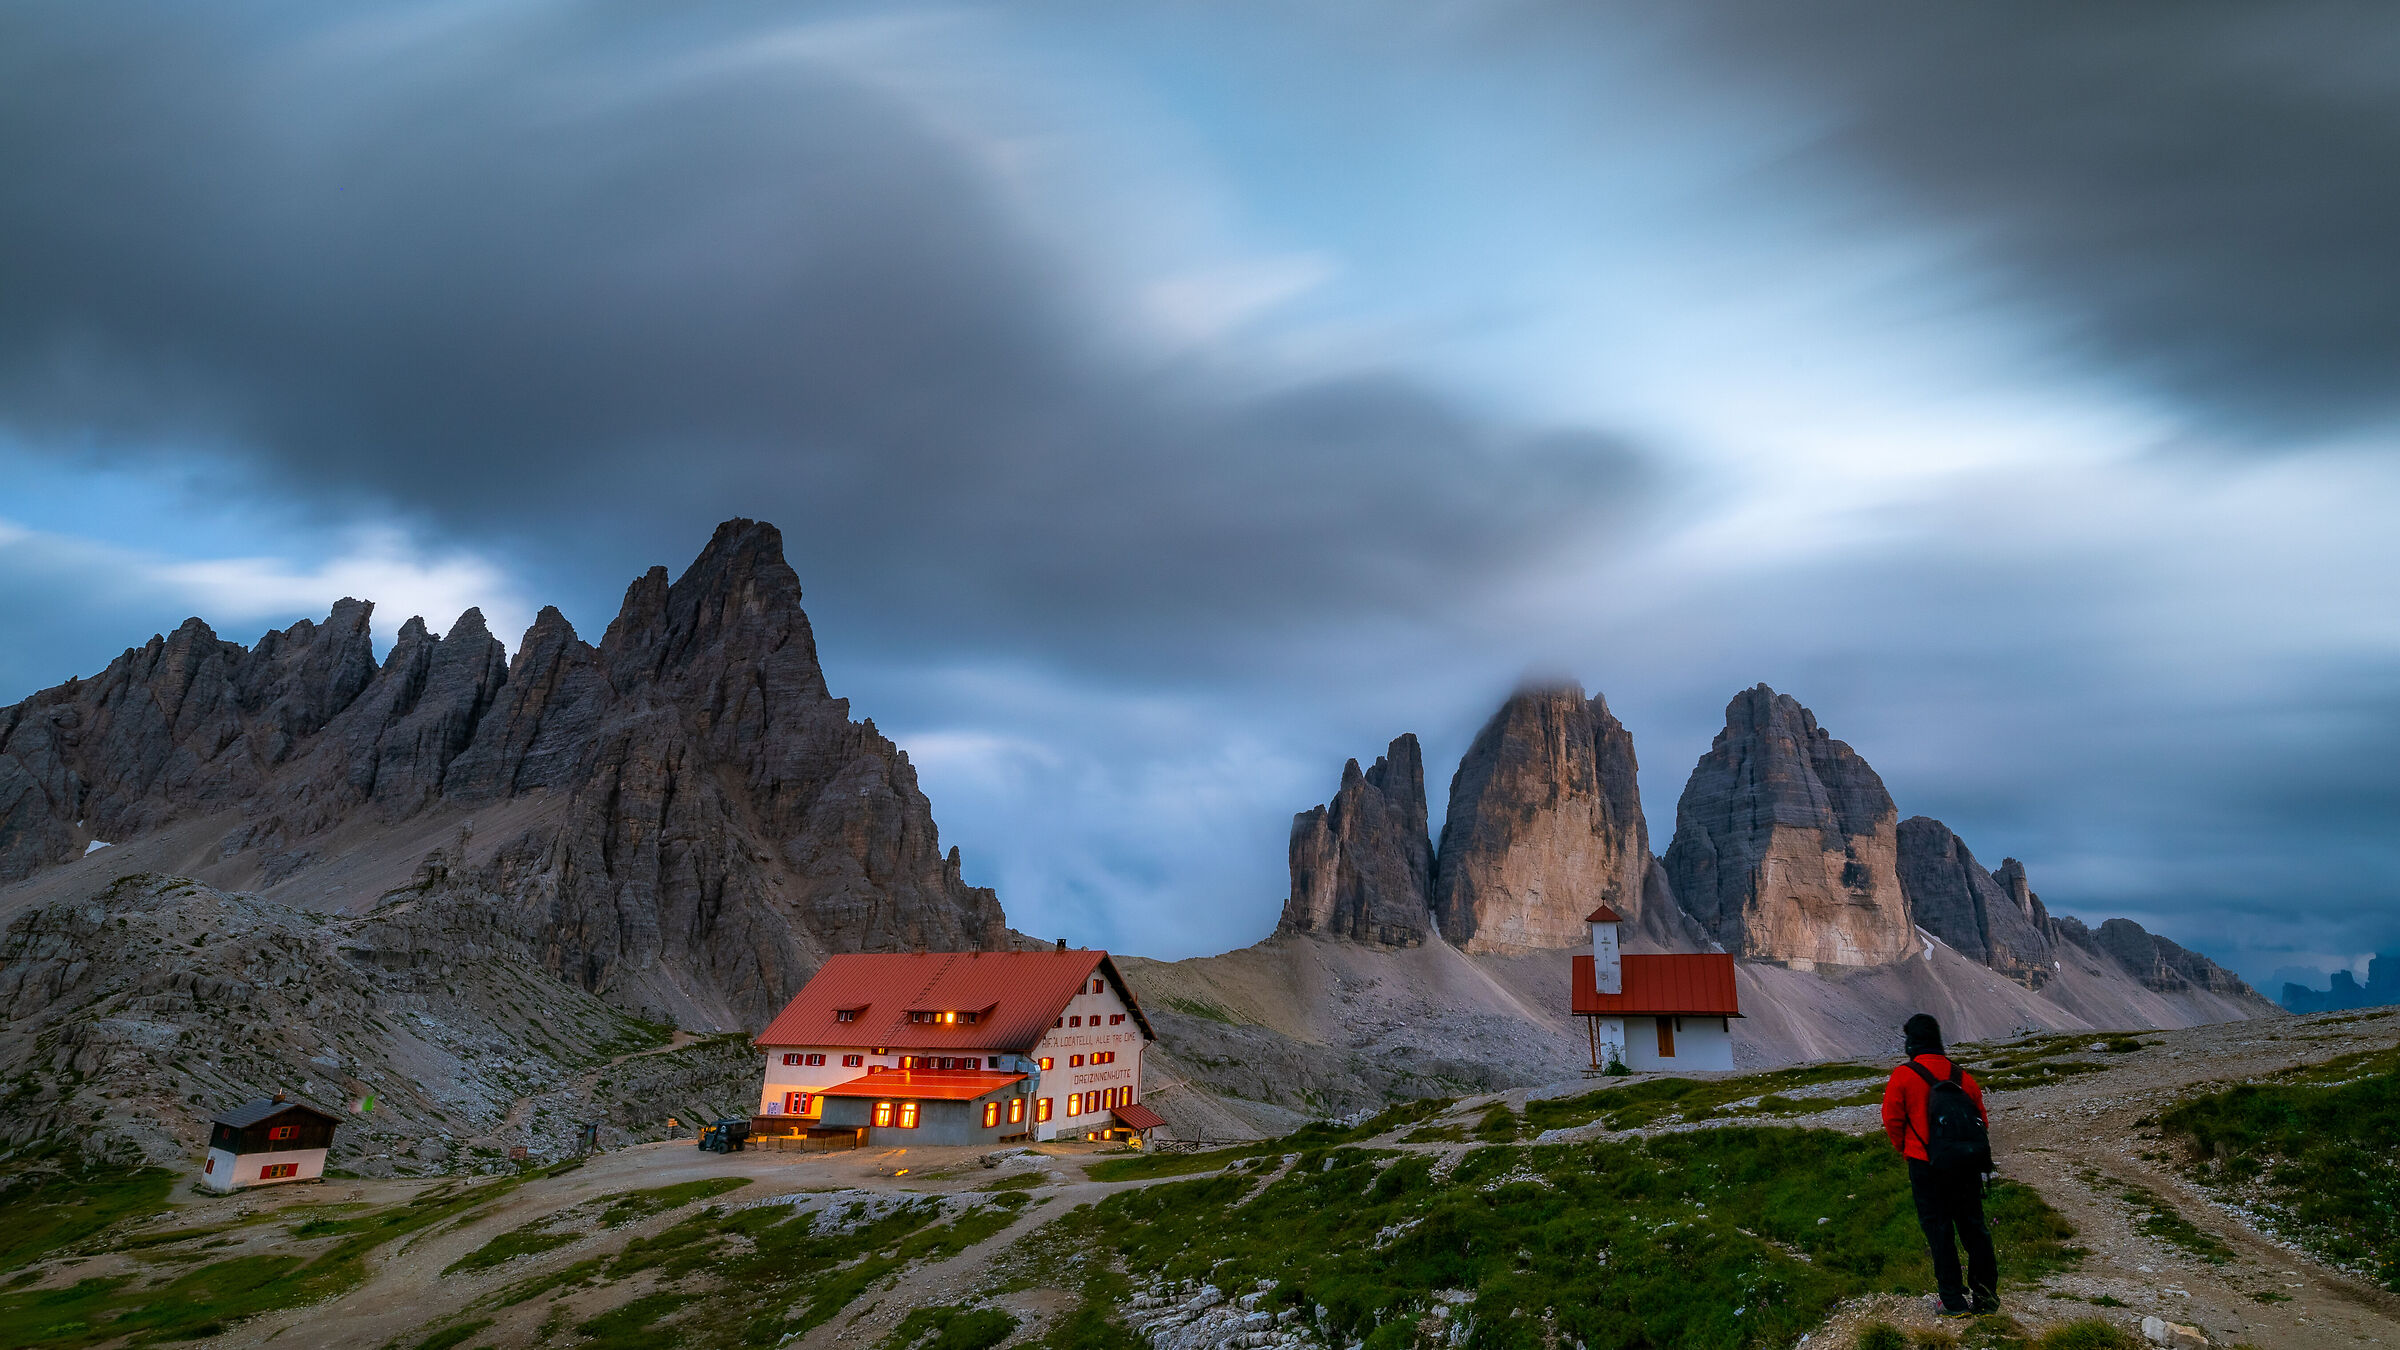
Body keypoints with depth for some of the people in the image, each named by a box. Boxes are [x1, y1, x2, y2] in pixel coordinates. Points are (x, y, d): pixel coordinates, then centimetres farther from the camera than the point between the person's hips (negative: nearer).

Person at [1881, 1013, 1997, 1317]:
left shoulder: (1903, 1076, -10)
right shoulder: (1962, 1076, 2)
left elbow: (1893, 1120, -7)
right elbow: (1982, 1121, 8)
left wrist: (1906, 1149, 10)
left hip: (1926, 1166, -4)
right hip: (1967, 1165, 4)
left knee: (1938, 1230, 5)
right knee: (1973, 1226, 14)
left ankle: (1954, 1301, 8)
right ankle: (1986, 1295, 19)